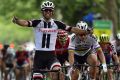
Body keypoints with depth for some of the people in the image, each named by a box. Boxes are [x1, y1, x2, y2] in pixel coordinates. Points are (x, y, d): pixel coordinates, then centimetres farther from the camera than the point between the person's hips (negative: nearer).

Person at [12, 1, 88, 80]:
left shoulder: (56, 23, 1)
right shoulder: (37, 22, -4)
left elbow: (72, 29, -3)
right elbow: (26, 23, -22)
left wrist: (86, 31, -13)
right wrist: (16, 20, -43)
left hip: (51, 55, 0)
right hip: (39, 55, 0)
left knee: (58, 70, -29)